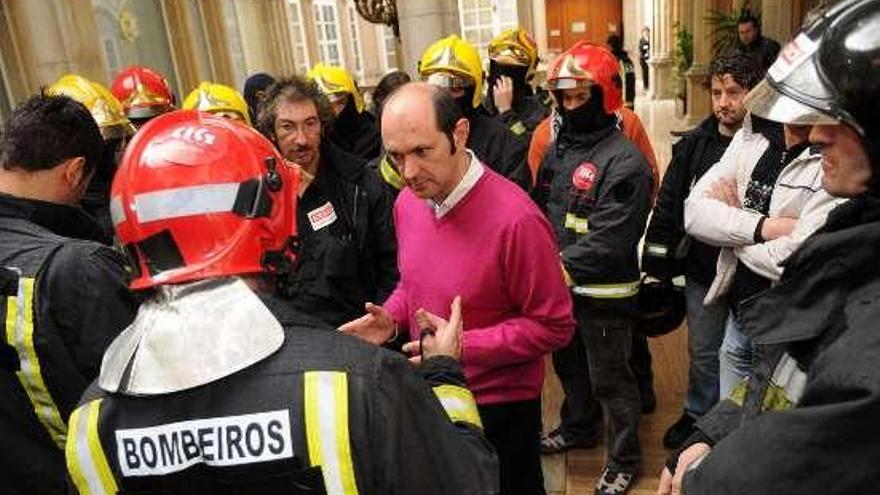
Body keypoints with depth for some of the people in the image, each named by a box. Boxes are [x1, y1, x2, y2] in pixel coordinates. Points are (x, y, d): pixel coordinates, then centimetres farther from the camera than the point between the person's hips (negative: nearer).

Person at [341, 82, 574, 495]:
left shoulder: (515, 219, -28)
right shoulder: (407, 202, -4)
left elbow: (553, 325, -20)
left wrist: (463, 345, -26)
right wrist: (392, 317, -7)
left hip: (499, 407, -6)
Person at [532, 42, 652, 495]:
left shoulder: (624, 160, -19)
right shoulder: (557, 149, 6)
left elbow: (609, 240, -25)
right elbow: (540, 208, 13)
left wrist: (560, 268, -26)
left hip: (604, 292, -7)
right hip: (560, 286, 8)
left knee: (609, 379, 9)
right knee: (569, 364, 25)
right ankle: (578, 427, 50)